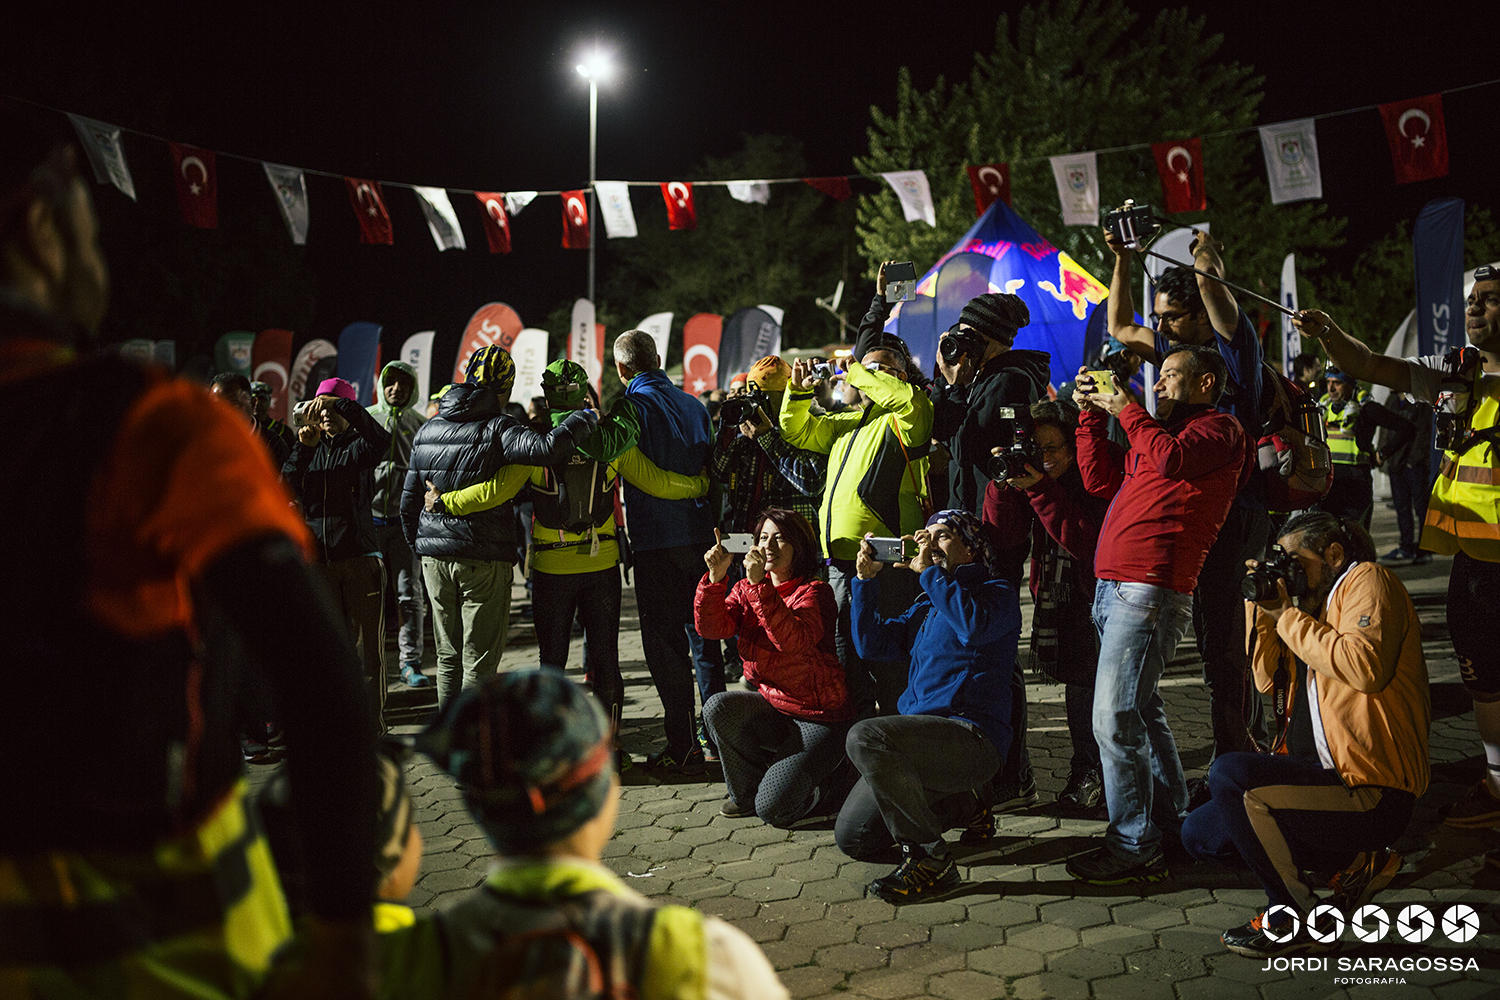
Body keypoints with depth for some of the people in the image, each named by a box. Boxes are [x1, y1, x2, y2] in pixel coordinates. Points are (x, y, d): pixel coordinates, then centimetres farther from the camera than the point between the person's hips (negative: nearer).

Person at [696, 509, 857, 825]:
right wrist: (715, 576, -25)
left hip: (820, 718, -6)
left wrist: (761, 585, -38)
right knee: (718, 707, -23)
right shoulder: (746, 589, 5)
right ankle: (746, 793, 2)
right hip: (771, 707, 6)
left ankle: (833, 782, 15)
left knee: (773, 809, -18)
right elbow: (711, 627, -11)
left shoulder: (815, 592, -13)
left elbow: (795, 640, -33)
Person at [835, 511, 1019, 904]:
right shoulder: (927, 605, 23)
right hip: (923, 734, 9)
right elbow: (871, 643, 17)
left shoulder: (997, 593, 0)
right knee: (853, 839, 3)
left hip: (972, 736, -8)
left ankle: (929, 860, -19)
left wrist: (928, 570, -15)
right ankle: (963, 802, 20)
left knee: (865, 737, -33)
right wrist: (866, 579, 9)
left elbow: (975, 625, -23)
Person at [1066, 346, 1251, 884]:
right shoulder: (1157, 432, 28)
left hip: (1149, 591, -10)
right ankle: (1174, 816, 28)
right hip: (1112, 589, 10)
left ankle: (1134, 845, -4)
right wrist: (1092, 414, 19)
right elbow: (1099, 479, 26)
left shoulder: (1218, 427, 1)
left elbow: (1172, 458, -19)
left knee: (1115, 719, -12)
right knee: (1140, 708, 16)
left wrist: (1127, 410, -6)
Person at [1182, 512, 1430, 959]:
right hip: (1320, 773, 10)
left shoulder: (1367, 580, -6)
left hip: (1373, 795, -10)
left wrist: (1288, 618, -15)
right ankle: (1358, 862, 10)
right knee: (1199, 834, 6)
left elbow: (1366, 666, -25)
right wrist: (1263, 608, 4)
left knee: (1230, 774, -29)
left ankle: (1295, 919, -12)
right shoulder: (1317, 603, 19)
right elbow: (1270, 680, 15)